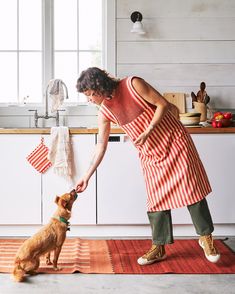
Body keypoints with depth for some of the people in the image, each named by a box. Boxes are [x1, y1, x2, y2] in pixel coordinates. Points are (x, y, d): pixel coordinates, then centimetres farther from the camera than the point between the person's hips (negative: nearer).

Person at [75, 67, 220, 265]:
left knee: (192, 189, -2)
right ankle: (159, 248, 14)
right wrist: (87, 176, 1)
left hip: (174, 141, -4)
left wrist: (148, 131, -22)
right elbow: (101, 145, 2)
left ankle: (206, 237, 12)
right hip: (150, 155, 5)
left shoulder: (133, 84, -18)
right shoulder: (105, 112, -3)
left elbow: (163, 104, -15)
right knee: (156, 199, 4)